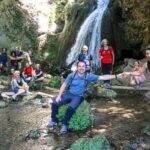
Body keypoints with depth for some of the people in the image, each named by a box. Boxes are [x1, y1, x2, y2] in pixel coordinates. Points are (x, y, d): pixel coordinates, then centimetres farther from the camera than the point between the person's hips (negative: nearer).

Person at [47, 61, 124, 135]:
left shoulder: (88, 76, -8)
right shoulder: (72, 75, -5)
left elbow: (102, 77, -10)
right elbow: (64, 85, 3)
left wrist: (116, 76, -15)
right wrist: (59, 96, -4)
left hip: (78, 96, -2)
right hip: (69, 94, 2)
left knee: (70, 108, -32)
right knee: (55, 103, -15)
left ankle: (64, 124, -7)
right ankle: (54, 120, 10)